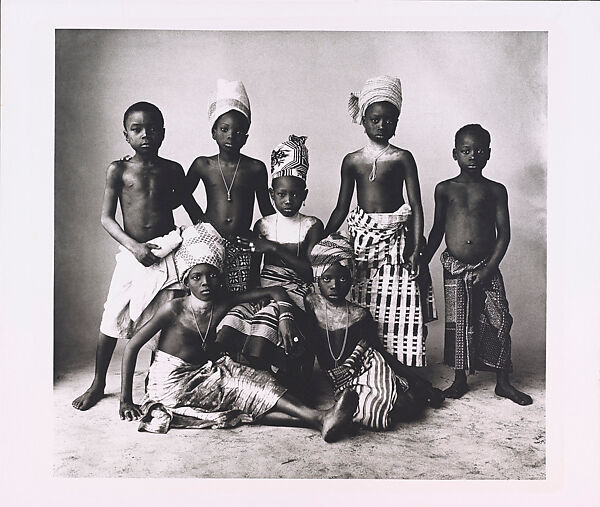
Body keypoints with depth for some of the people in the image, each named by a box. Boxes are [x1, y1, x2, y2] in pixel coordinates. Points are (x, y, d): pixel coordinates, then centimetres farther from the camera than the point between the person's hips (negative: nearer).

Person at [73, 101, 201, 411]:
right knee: (112, 319, 6)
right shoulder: (118, 171, 0)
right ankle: (98, 383, 25)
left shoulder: (172, 170, 5)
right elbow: (107, 218, -3)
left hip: (168, 250, 1)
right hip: (132, 252, 0)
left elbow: (192, 207, 15)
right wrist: (134, 246, -15)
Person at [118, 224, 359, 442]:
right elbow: (132, 346, -10)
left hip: (202, 377, 5)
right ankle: (319, 418, -33)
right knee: (241, 386, -23)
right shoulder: (174, 309, -15)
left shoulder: (222, 303, -3)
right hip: (171, 385, -5)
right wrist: (125, 401, -9)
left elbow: (275, 292, 1)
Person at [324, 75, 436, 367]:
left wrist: (416, 249, -10)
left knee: (399, 312, -2)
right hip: (361, 237, 2)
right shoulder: (352, 161, 7)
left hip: (396, 239, -2)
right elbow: (341, 208, 11)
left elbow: (416, 206, -2)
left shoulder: (402, 158, 0)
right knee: (360, 309, 4)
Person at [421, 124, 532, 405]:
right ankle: (459, 380, 22)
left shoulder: (496, 190, 2)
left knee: (499, 322, 0)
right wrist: (422, 262, 6)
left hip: (486, 268, 0)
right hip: (454, 268, 0)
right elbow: (437, 230, 9)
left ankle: (502, 381, 17)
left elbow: (504, 233, -1)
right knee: (457, 324, 6)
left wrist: (489, 268, -10)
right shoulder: (444, 189, 4)